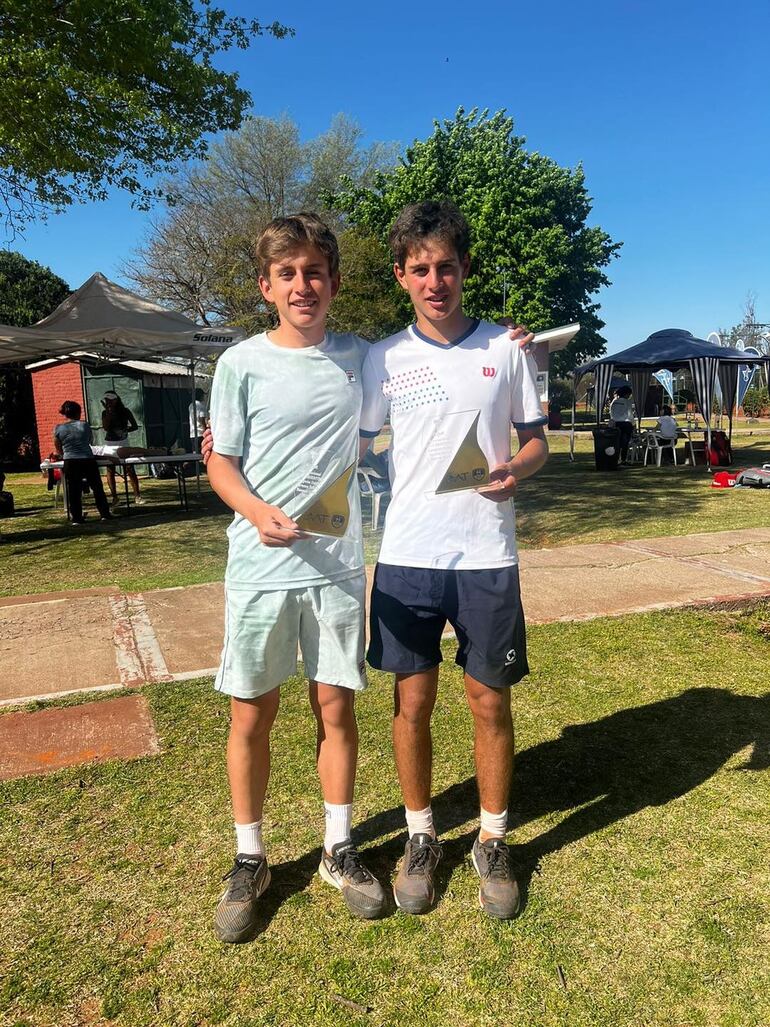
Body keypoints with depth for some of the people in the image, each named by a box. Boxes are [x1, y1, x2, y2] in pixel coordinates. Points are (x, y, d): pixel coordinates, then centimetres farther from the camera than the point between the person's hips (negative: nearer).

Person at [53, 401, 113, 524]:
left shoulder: (58, 429, 1)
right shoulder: (84, 425, 1)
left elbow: (58, 450, 10)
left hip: (70, 462, 0)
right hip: (88, 460, 0)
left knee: (73, 490, 6)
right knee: (97, 487, 10)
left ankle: (76, 518, 7)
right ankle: (105, 514, 14)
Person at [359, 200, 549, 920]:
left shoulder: (506, 348, 4)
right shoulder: (383, 359, 4)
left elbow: (536, 439, 8)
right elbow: (349, 445, 10)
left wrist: (516, 470, -14)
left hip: (486, 556, 0)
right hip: (407, 557, 1)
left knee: (490, 702, 8)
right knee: (412, 704, 8)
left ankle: (492, 842, 30)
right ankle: (420, 838, 30)